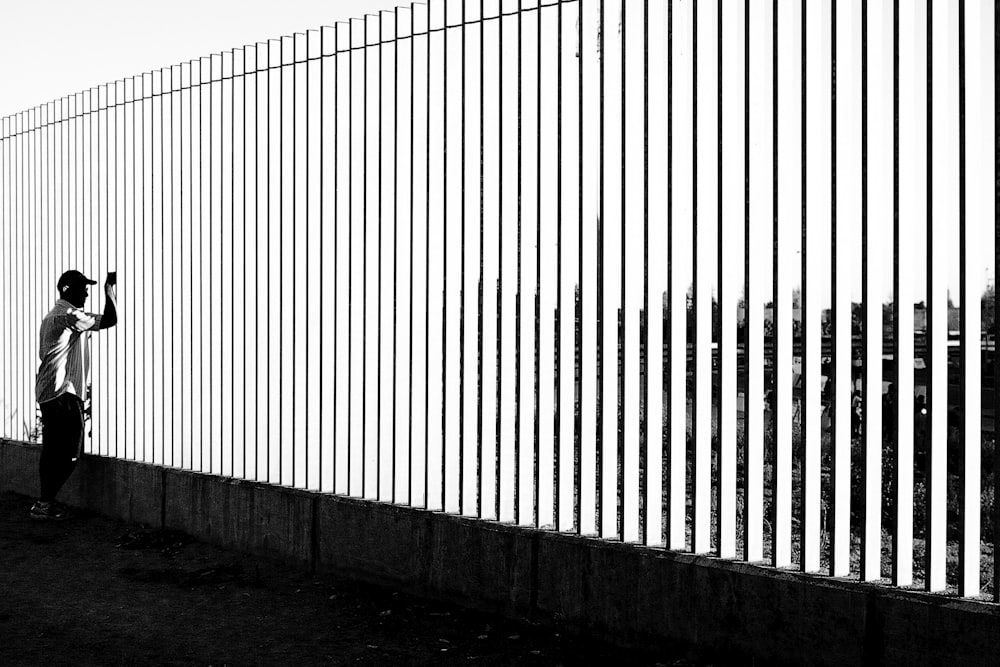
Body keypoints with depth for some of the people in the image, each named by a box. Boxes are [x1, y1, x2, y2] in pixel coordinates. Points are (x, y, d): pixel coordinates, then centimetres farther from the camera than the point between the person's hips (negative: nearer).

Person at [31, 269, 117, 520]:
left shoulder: (53, 315, 21)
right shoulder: (68, 315, -12)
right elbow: (109, 320, -16)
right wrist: (110, 287, -6)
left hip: (48, 393, 11)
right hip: (64, 394, -11)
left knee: (52, 450, 13)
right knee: (69, 453, -7)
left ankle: (45, 502, 17)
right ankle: (45, 503, -5)